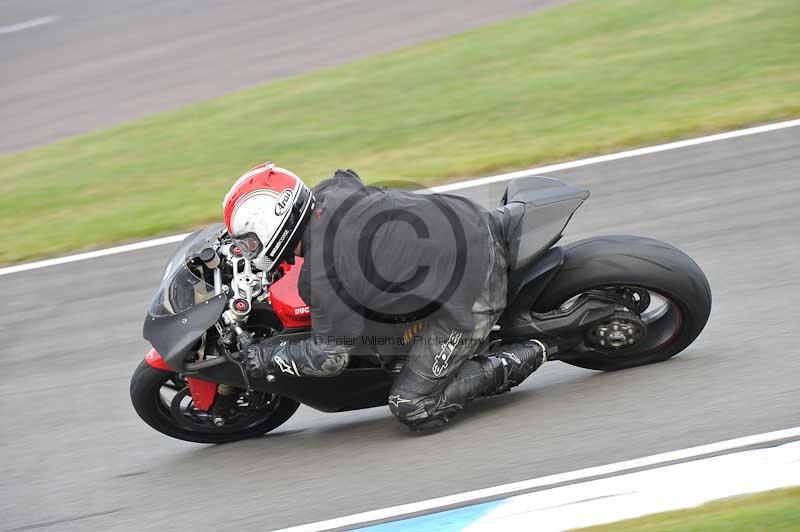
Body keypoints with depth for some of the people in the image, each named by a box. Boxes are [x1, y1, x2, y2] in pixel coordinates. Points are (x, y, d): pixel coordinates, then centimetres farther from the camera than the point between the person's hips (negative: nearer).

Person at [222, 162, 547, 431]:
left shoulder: (321, 277, -21)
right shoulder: (331, 192, 1)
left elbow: (331, 356, -13)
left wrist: (267, 356, 2)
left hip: (470, 292, -9)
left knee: (414, 409, -3)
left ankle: (522, 358, 1)